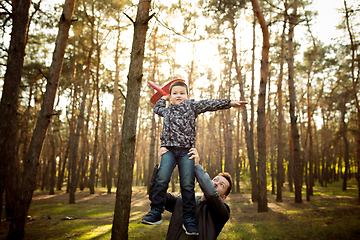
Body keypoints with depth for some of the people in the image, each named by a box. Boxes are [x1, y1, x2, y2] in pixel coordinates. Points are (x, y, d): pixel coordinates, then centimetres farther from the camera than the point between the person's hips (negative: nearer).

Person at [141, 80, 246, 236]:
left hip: (186, 150, -2)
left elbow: (210, 104, 7)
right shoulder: (167, 111, 25)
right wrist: (163, 98, 45)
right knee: (162, 179, -17)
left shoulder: (191, 105, 15)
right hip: (169, 149, 2)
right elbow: (157, 108, 47)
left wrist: (230, 103, 1)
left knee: (187, 184, -8)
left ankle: (189, 219, 2)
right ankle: (155, 212, -6)